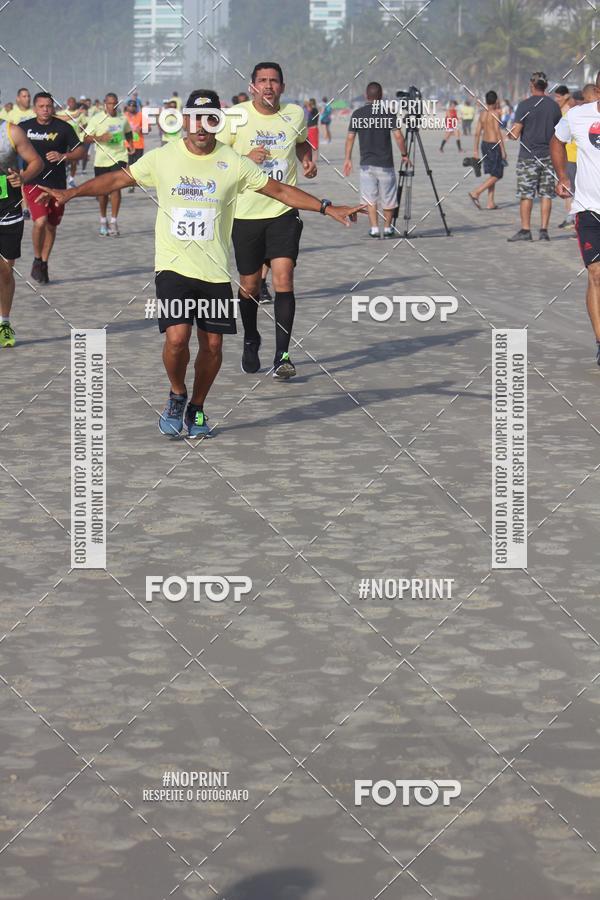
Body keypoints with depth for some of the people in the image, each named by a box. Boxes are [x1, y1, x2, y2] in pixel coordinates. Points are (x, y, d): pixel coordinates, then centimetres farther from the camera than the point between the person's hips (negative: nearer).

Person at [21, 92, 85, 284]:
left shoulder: (63, 127, -2)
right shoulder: (24, 128, 2)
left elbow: (80, 151, -1)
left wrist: (63, 156, -18)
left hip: (57, 184, 1)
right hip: (33, 182, -1)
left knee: (51, 226, 10)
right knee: (40, 221, -19)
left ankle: (44, 263, 29)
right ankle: (37, 259, 4)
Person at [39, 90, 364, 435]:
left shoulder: (234, 163, -2)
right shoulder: (162, 158, -2)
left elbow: (280, 190, 3)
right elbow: (118, 179, 5)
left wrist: (327, 207, -2)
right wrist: (71, 193, -3)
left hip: (216, 270, 2)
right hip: (174, 266, -1)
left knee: (213, 345, 4)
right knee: (177, 337, -17)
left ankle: (197, 408, 27)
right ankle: (177, 395, 12)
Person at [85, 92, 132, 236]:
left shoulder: (123, 118, 5)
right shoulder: (97, 119, -3)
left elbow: (128, 133, 24)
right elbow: (87, 138, -4)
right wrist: (100, 138, -20)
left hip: (119, 157, 0)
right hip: (101, 160, 0)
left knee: (116, 187, -15)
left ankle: (114, 222, -14)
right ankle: (103, 221, 27)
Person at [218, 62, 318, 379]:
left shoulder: (295, 114, 3)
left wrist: (307, 159, 3)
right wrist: (246, 158, -18)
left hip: (284, 211, 1)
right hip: (246, 213, -1)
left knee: (283, 278, -14)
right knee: (249, 285, 9)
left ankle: (282, 355, -13)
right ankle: (251, 342, 35)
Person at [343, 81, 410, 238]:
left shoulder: (357, 113, 1)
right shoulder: (388, 113, -4)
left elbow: (350, 137, 1)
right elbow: (398, 135, -9)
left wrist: (347, 159, 9)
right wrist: (404, 155, 2)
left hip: (366, 164, 1)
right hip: (385, 163, -1)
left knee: (369, 198, 8)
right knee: (388, 199, 12)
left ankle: (374, 228, -1)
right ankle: (387, 228, 21)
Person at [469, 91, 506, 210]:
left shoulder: (482, 114, 8)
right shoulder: (495, 113, -14)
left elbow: (477, 133, 8)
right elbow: (498, 132, -19)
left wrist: (475, 151, 12)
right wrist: (503, 150, -16)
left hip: (485, 144, 8)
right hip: (494, 146, -8)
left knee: (492, 175, 14)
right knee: (496, 176, -2)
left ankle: (491, 203, 13)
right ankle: (476, 193, -15)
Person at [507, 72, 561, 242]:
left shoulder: (524, 105, -8)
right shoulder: (554, 105, 5)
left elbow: (515, 134, -10)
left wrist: (509, 134, 11)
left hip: (528, 156, -4)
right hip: (548, 155, 4)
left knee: (526, 194, 1)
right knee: (546, 194, 5)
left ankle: (525, 230, 0)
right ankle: (544, 230, 4)